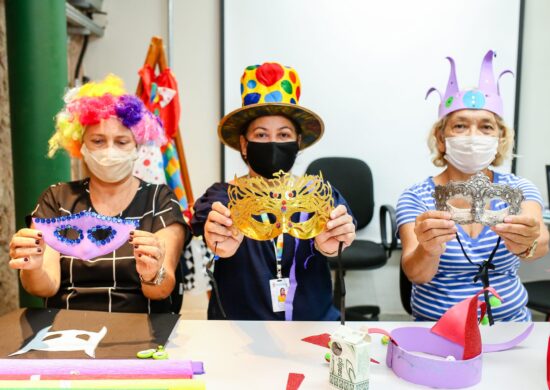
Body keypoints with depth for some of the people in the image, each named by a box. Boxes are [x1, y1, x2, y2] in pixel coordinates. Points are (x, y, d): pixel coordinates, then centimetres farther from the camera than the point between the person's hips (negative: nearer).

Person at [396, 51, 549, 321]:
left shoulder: (518, 189, 1)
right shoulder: (415, 197, -5)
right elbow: (415, 274, -17)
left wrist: (527, 245, -39)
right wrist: (428, 251, -38)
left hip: (510, 321, 2)